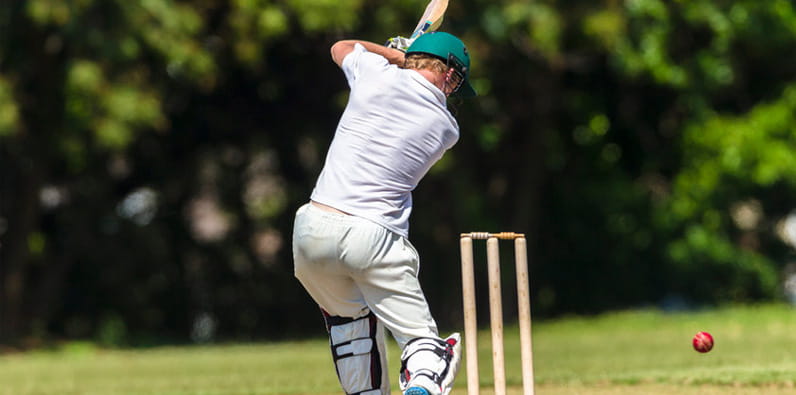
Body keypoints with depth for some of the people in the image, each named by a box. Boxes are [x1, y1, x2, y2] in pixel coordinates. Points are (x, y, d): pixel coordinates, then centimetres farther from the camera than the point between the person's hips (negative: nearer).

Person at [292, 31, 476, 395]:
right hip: (376, 239, -2)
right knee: (422, 337, 1)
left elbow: (341, 47, 27)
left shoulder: (378, 74, 4)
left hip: (314, 230, 2)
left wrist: (399, 55, 36)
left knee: (351, 313, 26)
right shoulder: (446, 129, 6)